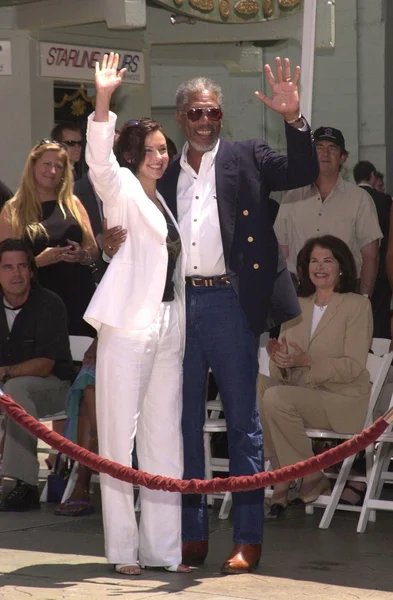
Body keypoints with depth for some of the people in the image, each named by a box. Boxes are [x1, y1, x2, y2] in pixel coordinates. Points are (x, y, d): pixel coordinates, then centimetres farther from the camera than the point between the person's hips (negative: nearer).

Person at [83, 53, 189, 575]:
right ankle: (123, 549, 0)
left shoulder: (163, 202, 19)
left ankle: (163, 547, 12)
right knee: (120, 438, -4)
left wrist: (181, 326, 20)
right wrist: (103, 101, -35)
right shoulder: (123, 191, -2)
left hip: (168, 329, 7)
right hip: (129, 327, -7)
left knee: (165, 440, 8)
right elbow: (99, 163, -23)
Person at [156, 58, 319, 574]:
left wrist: (293, 119, -20)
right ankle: (192, 536, 14)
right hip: (179, 304, 4)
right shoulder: (165, 173, 15)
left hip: (230, 302, -4)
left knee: (243, 421, 0)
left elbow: (303, 172, -6)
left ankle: (248, 540, 2)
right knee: (184, 423, 7)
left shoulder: (247, 158, 7)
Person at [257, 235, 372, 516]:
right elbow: (285, 369, 11)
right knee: (256, 383, -25)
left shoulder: (358, 305, -2)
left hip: (343, 400, -5)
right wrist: (279, 358, -14)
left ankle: (313, 478, -15)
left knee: (276, 398, -30)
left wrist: (307, 362, -24)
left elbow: (354, 366, -11)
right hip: (300, 392, 5)